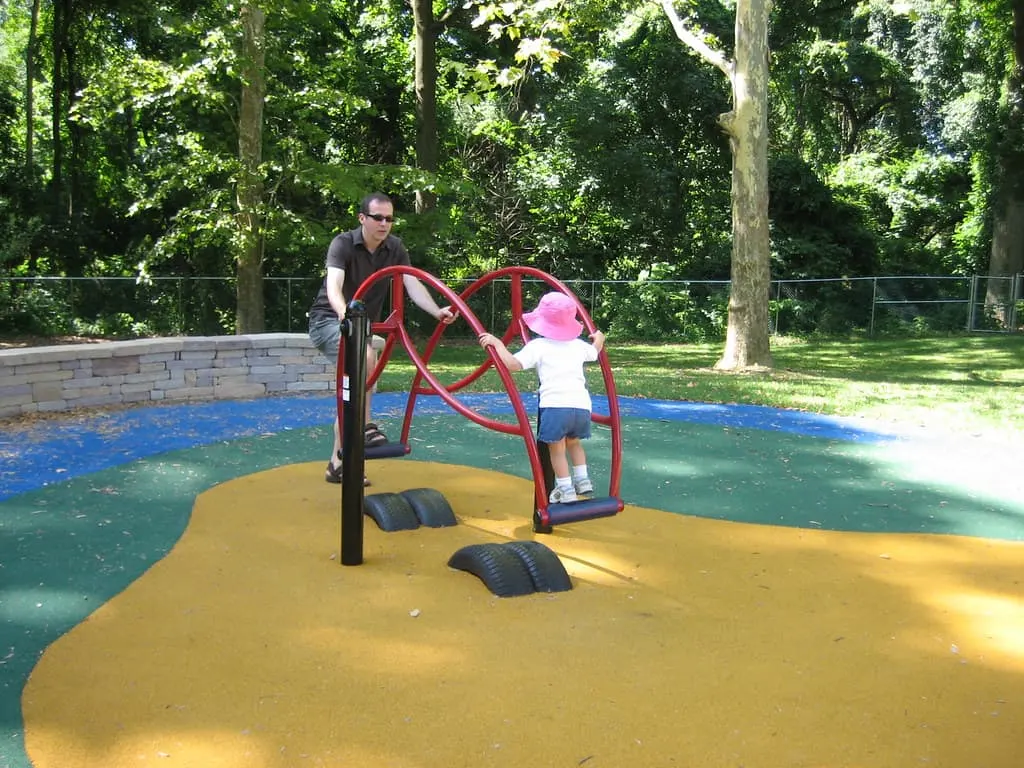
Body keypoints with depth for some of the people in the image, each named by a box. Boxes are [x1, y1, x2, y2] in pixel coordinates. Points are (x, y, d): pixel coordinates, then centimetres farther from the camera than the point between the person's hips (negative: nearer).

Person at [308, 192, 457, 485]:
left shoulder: (395, 249, -5)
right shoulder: (343, 244, -20)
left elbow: (413, 285, -15)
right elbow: (333, 288, -34)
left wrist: (437, 311, -34)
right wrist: (347, 314, -56)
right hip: (329, 319, -6)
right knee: (366, 354, -36)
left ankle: (338, 463, 18)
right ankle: (365, 427, -25)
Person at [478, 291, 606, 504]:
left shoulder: (537, 346, 4)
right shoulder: (578, 345, 20)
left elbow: (512, 363, -8)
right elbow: (594, 352, 43)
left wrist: (497, 343, 4)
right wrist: (599, 340, 64)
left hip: (555, 405, -5)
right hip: (582, 405, 5)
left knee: (556, 449, 9)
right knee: (573, 442, 28)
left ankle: (566, 490, 10)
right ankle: (582, 479, 23)